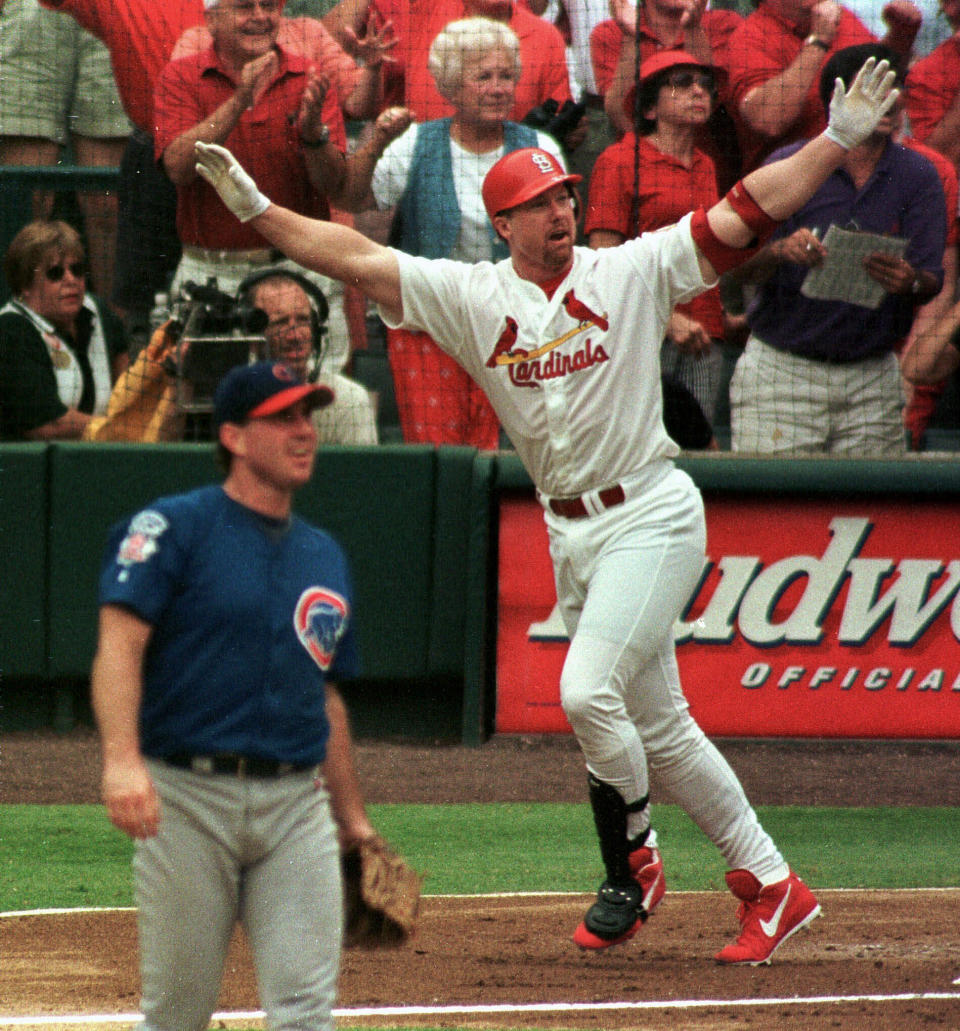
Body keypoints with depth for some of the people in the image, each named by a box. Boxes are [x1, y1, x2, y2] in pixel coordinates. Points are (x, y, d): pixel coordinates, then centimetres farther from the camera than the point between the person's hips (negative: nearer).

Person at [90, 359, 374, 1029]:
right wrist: (121, 758, -29)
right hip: (187, 798, -5)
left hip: (297, 805, 5)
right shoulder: (173, 530, -2)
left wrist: (354, 820, 21)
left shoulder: (325, 556, 18)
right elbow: (119, 643, -14)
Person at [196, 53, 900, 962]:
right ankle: (770, 884, 17)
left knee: (588, 690, -18)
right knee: (655, 724, 9)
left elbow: (744, 214, -8)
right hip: (570, 533, 5)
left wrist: (838, 138, -16)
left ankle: (630, 862, 2)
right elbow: (352, 257, 1)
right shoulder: (469, 297, 4)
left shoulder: (631, 274, -4)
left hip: (650, 515, -5)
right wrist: (253, 207, -6)